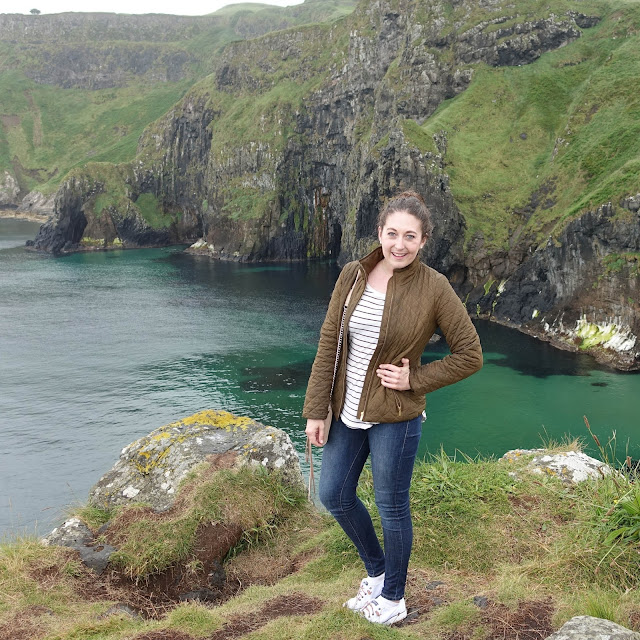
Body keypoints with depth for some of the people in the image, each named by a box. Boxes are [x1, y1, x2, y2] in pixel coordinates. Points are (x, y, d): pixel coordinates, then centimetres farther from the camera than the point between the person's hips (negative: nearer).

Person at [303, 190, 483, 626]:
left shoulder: (433, 288, -15)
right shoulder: (353, 275, -4)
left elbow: (470, 355, -9)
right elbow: (329, 343, -1)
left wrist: (415, 380, -15)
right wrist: (316, 410, -1)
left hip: (395, 417, -5)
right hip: (348, 411, 6)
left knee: (391, 507, 10)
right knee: (334, 495, 17)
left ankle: (393, 600, 33)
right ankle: (377, 571, 42)